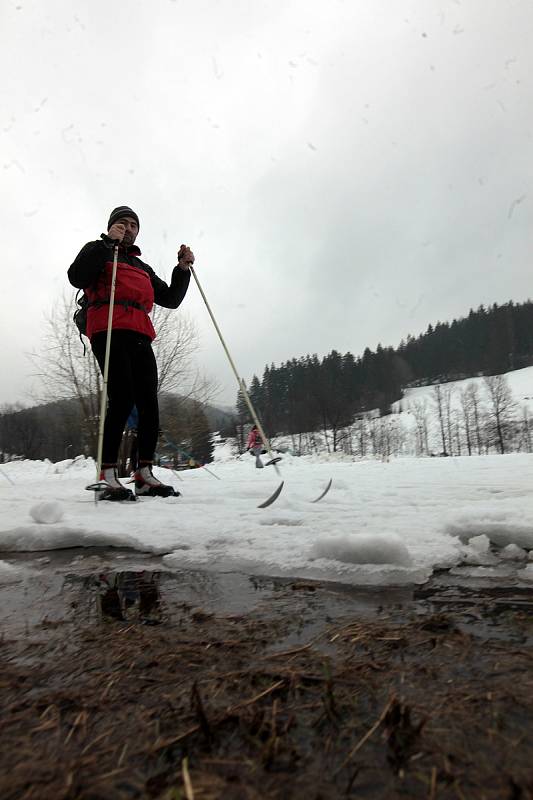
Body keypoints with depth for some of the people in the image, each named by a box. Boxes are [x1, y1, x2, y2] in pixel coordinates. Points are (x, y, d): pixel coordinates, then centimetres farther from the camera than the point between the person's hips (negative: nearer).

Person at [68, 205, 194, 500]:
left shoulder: (142, 267, 34)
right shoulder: (98, 250, 18)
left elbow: (170, 299, 27)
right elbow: (77, 277, -3)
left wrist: (183, 268, 15)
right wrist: (108, 242, -5)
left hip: (140, 336, 6)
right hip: (109, 330, -5)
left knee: (149, 405, -5)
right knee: (122, 399, -21)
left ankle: (145, 476, 0)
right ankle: (107, 477, -17)